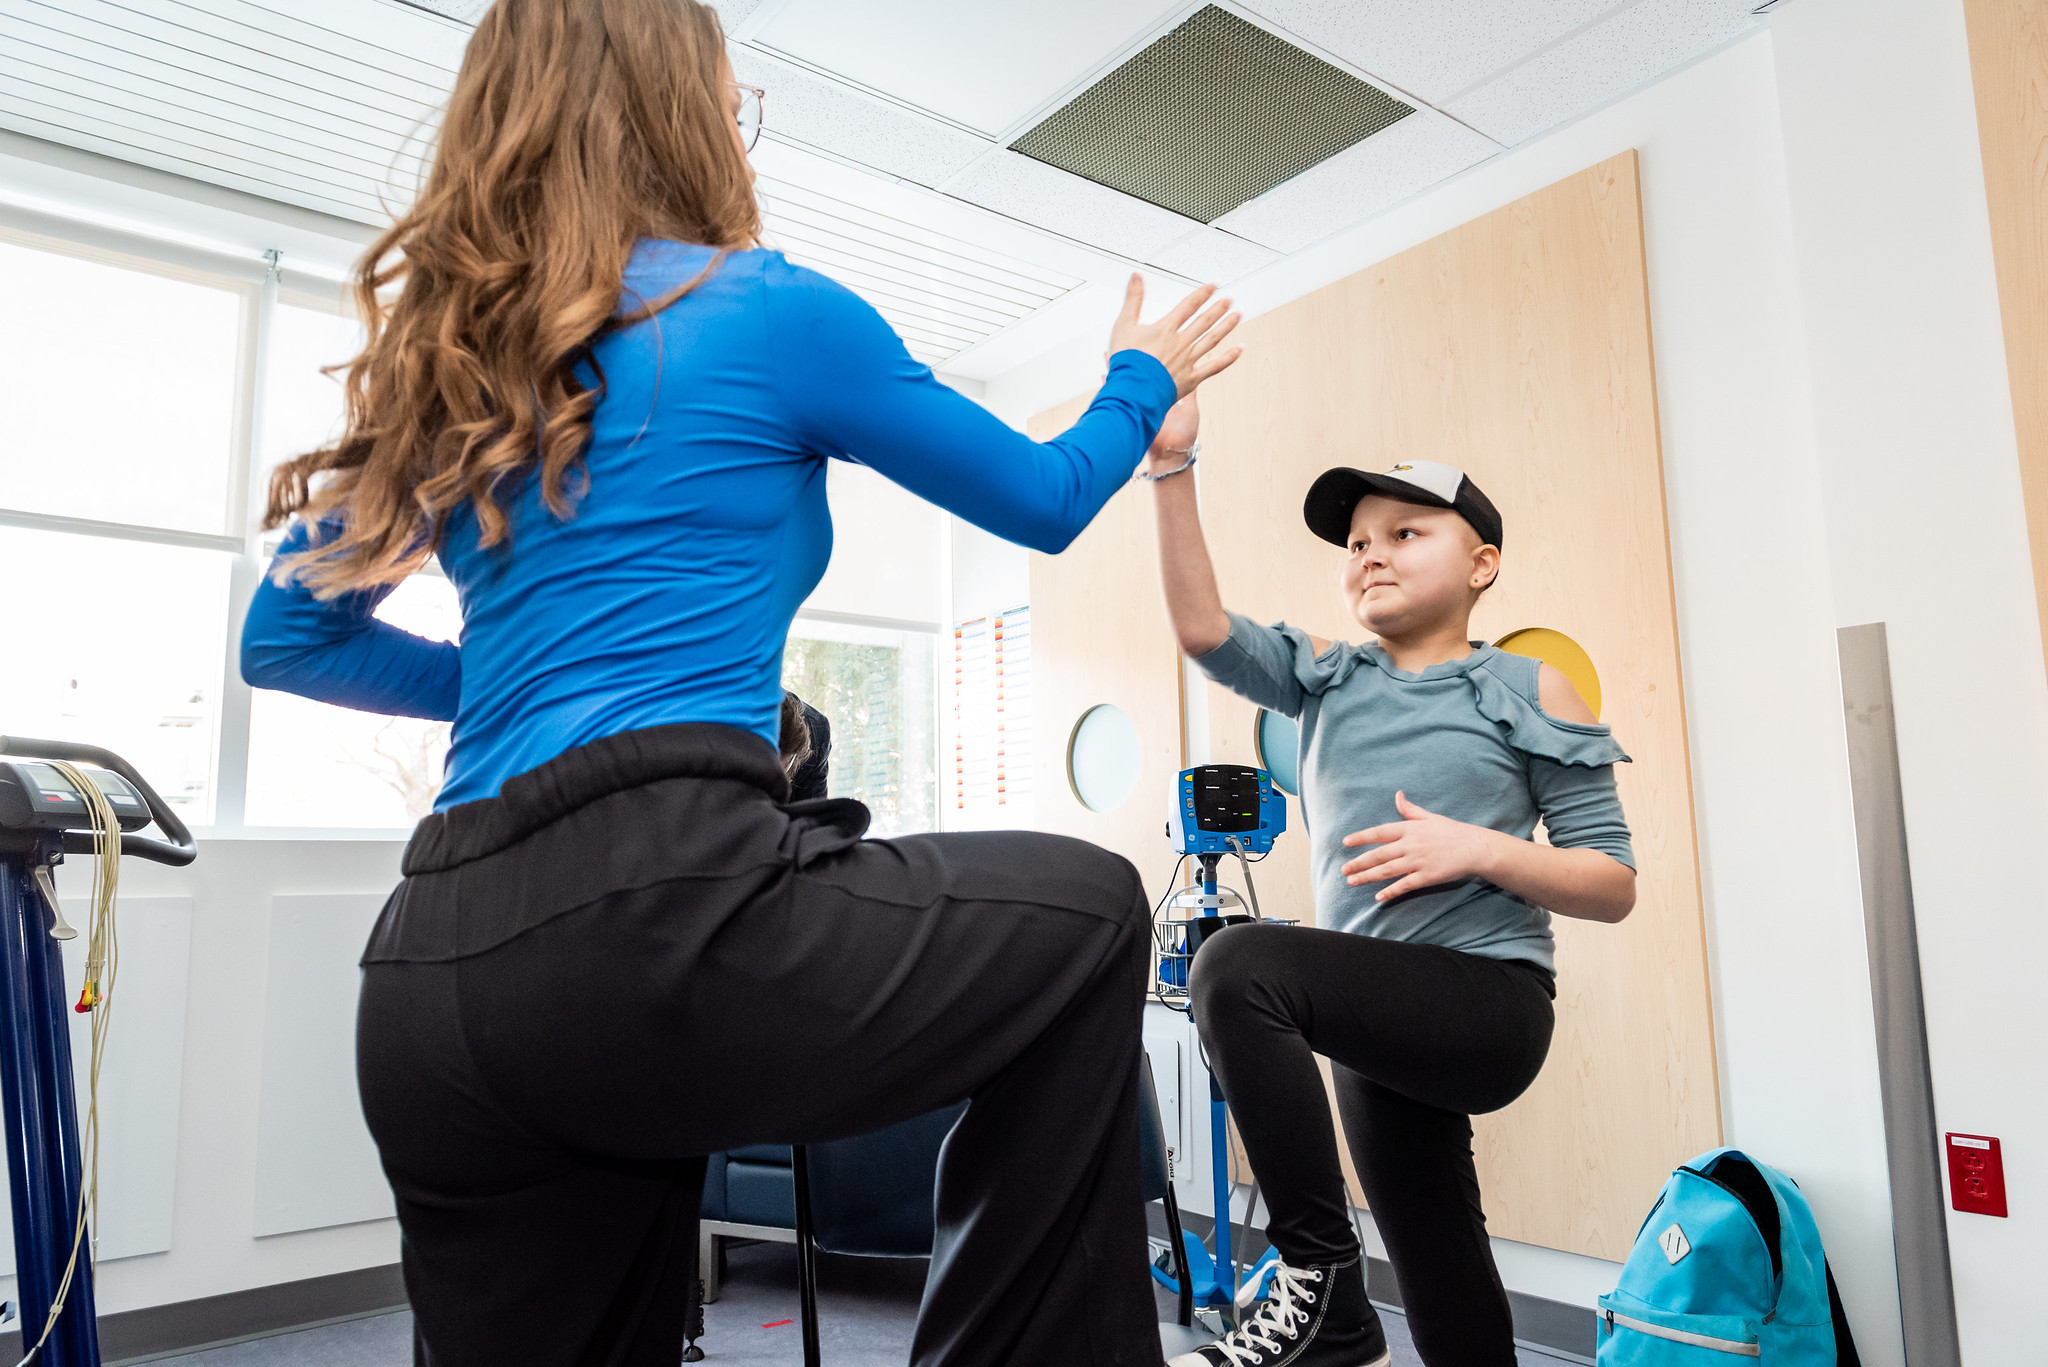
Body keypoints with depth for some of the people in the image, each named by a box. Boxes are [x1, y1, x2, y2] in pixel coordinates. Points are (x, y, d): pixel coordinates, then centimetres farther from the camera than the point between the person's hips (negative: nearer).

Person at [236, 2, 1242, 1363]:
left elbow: (287, 638, 26)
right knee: (1088, 916, 12)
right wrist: (1143, 382, 32)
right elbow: (1045, 499, 14)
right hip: (657, 905, -7)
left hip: (432, 973, 7)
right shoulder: (769, 311, 2)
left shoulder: (445, 361, 20)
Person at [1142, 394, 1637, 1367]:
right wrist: (1171, 468, -14)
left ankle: (1320, 1289, -18)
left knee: (1239, 965, -28)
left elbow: (1614, 883, -2)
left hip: (1486, 998, -5)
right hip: (1380, 1013, 5)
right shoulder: (1327, 680, 10)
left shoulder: (1529, 692, 0)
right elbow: (1202, 629, -7)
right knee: (1438, 1279, 13)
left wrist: (1477, 849, -18)